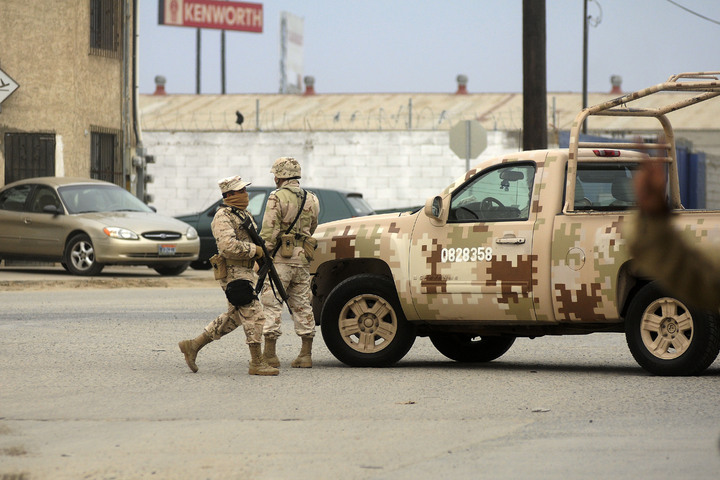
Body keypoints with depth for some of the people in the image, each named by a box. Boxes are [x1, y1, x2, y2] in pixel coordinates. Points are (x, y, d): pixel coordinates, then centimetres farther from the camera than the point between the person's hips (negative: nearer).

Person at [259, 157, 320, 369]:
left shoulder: (277, 198, -10)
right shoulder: (310, 200, 11)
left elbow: (269, 231, -14)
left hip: (281, 257, -6)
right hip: (302, 258, 6)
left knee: (272, 303, -3)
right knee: (302, 304, 11)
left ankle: (269, 353, -5)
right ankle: (306, 354, 10)